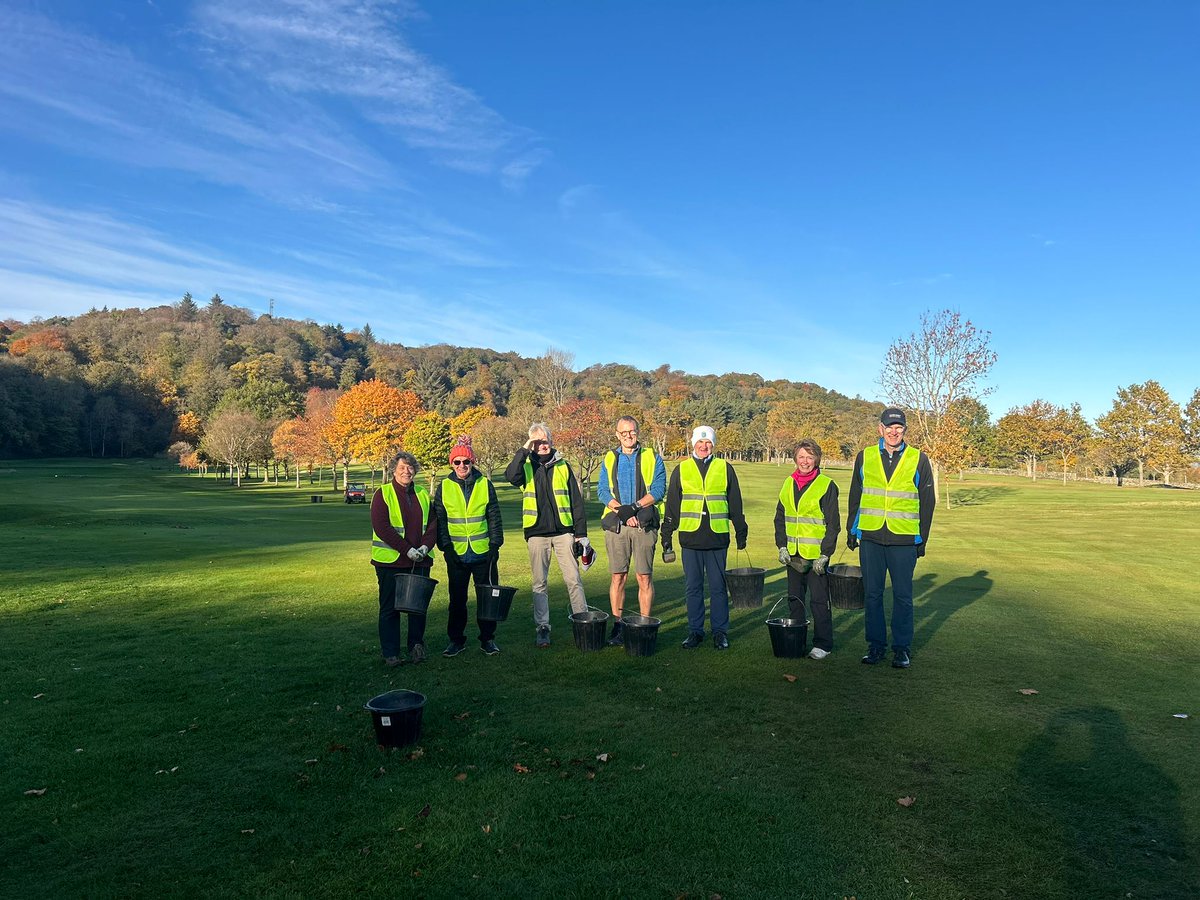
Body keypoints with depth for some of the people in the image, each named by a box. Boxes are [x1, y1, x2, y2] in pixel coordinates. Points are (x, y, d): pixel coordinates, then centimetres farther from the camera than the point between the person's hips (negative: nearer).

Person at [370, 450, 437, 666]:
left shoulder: (423, 494, 12)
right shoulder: (383, 494, -3)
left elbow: (433, 523, 10)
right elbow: (381, 527, -12)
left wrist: (425, 546, -8)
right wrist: (407, 549, -16)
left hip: (420, 561, 4)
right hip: (390, 560, -4)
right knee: (390, 608, 3)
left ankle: (416, 646, 21)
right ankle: (390, 653, 12)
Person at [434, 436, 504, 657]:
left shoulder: (485, 484, 1)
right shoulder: (443, 487, 2)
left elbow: (494, 517, 4)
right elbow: (439, 520, 3)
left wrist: (495, 544, -3)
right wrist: (446, 547, -4)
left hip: (484, 553, 0)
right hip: (457, 555, 0)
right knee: (457, 599, 8)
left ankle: (487, 639, 19)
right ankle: (456, 639, 21)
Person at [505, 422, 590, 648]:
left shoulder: (563, 466, 9)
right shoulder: (526, 467, 6)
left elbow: (576, 501, 9)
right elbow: (511, 476, -19)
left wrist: (581, 533, 5)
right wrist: (524, 451, -15)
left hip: (563, 531, 0)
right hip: (537, 533, 0)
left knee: (573, 579, -1)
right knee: (539, 583, 6)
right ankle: (542, 627, 15)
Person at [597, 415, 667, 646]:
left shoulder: (652, 458, 7)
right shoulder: (608, 460, 13)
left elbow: (659, 490, -3)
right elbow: (602, 491, 3)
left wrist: (634, 507, -14)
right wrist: (622, 511, -11)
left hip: (644, 524, -1)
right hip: (616, 525, 2)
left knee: (645, 577, 0)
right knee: (618, 577, 4)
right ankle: (617, 626, 11)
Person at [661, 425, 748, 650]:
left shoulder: (725, 469, 8)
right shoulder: (681, 470, 8)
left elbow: (735, 504, 13)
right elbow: (671, 505, 10)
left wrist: (741, 533, 12)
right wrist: (667, 537, 7)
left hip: (717, 538, -1)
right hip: (690, 538, 1)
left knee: (718, 587, 5)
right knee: (692, 588, 6)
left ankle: (720, 631, 16)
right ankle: (695, 631, 17)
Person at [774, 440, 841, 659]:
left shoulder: (826, 485, -6)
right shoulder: (788, 484, 9)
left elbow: (833, 524, -7)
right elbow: (780, 518, 15)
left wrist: (824, 554, -12)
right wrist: (782, 546, 4)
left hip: (816, 554, -5)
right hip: (793, 554, 5)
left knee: (819, 600, 0)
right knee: (794, 598, 13)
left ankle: (823, 644, 12)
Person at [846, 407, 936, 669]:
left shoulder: (919, 460, 3)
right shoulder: (864, 457, 7)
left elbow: (927, 502, 6)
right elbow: (855, 497, 12)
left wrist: (922, 539, 3)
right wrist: (851, 530, 9)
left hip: (904, 540, -1)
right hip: (870, 538, 2)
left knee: (902, 596, 5)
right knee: (872, 594, 7)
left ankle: (902, 648, 17)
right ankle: (876, 645, 18)